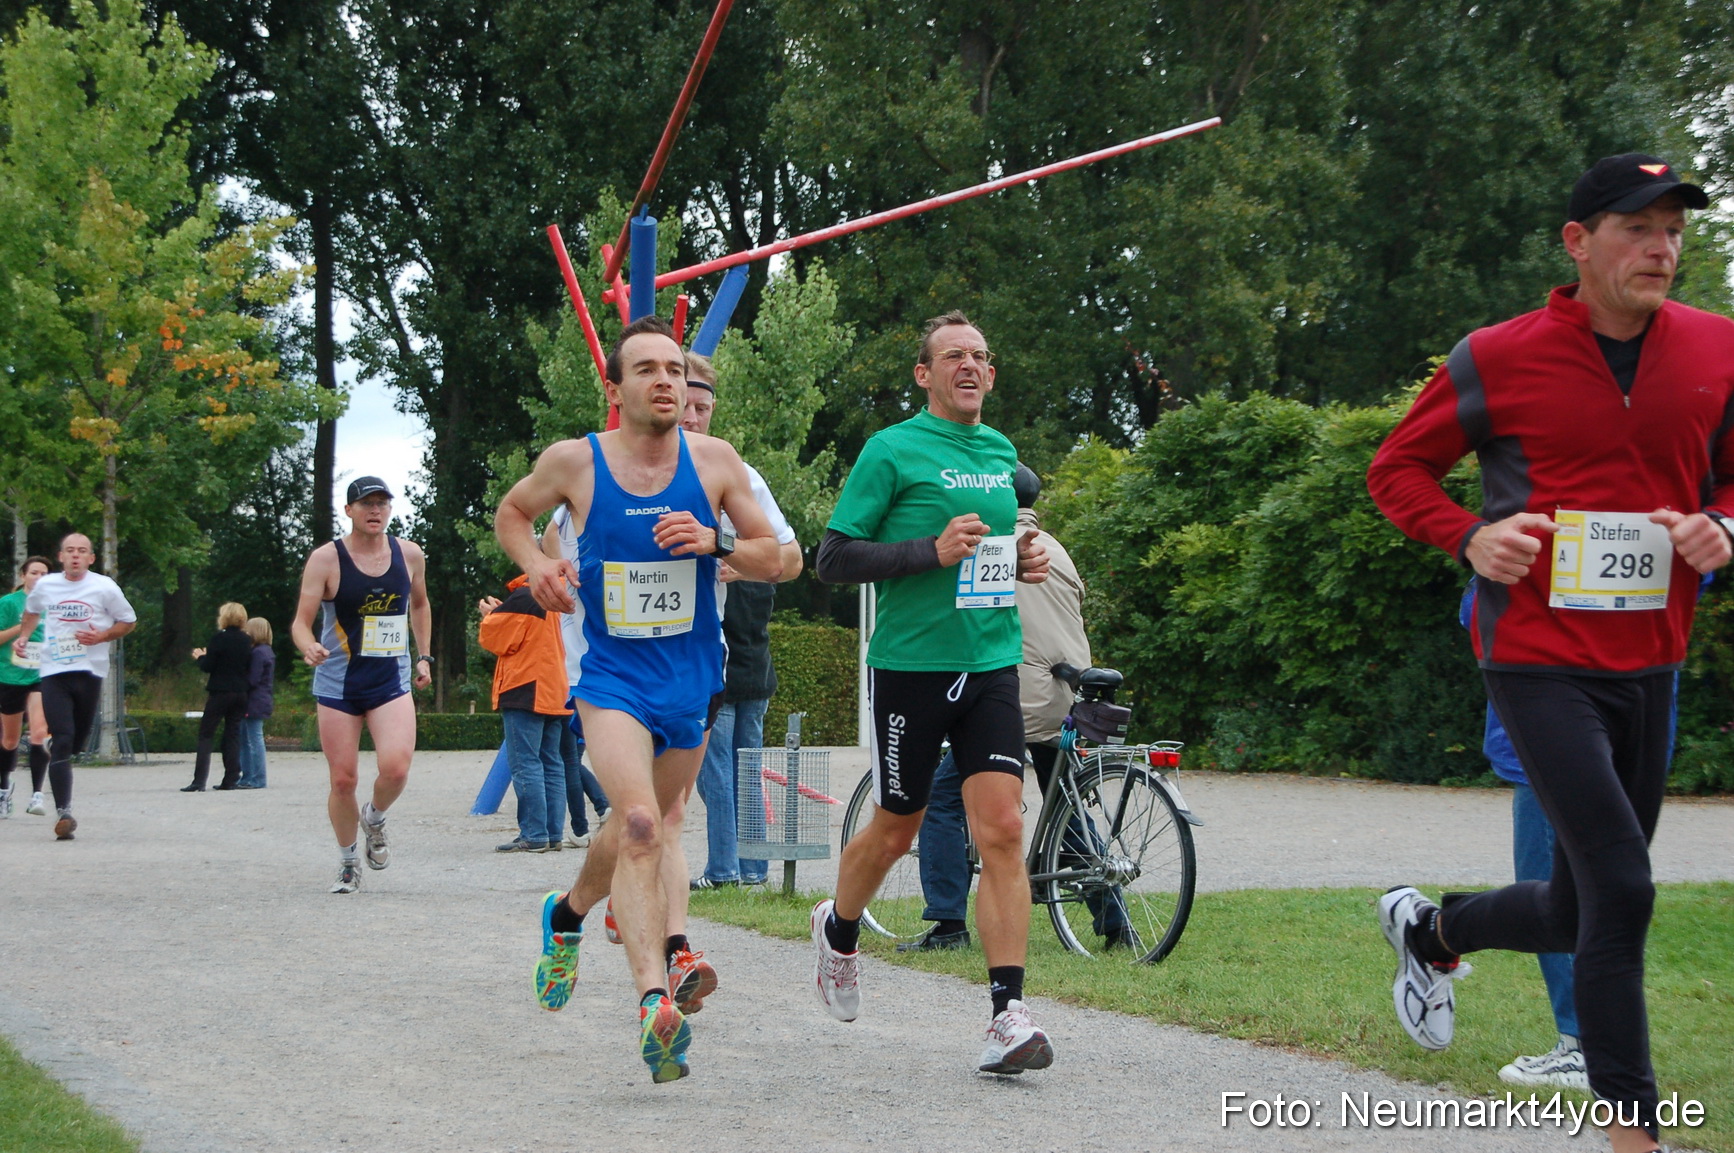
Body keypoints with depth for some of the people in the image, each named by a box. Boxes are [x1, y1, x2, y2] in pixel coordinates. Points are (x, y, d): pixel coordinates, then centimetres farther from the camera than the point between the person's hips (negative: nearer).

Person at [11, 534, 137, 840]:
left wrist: (101, 636, -9)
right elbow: (32, 611, 28)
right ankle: (63, 812, -16)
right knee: (62, 742, -13)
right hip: (53, 673, 0)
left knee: (76, 744, 7)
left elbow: (129, 621, 8)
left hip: (90, 672, 0)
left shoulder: (104, 587, -2)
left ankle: (54, 746, 44)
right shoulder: (45, 585, 6)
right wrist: (22, 637, 12)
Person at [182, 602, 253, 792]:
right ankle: (231, 779, 7)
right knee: (233, 734, 10)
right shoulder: (247, 641, 5)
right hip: (241, 693, 5)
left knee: (206, 734, -1)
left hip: (220, 692, -5)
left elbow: (207, 667, -12)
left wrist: (200, 657, 9)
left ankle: (199, 781, -9)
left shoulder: (219, 639, -11)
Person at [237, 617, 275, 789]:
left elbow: (252, 680, -17)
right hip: (263, 701, 10)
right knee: (245, 740, 13)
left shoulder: (258, 653, -14)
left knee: (254, 740, -7)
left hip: (255, 702, -10)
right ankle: (247, 778, 16)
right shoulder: (267, 651, 16)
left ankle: (257, 780, -5)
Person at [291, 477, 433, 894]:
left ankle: (375, 820, 15)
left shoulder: (410, 554, 4)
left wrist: (424, 656, 19)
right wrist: (309, 647, -30)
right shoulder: (326, 559, -7)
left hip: (392, 682, 2)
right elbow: (301, 621, -9)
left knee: (396, 768, -19)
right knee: (343, 779, 1)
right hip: (338, 683, -2)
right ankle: (348, 863, 24)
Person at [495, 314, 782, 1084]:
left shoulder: (713, 461, -2)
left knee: (646, 831, 18)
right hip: (612, 678, -3)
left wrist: (716, 542, -16)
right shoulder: (573, 463, -6)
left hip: (692, 679, 3)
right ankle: (655, 1005, -31)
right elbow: (511, 512, 15)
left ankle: (567, 914, 49)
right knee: (641, 826, -24)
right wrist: (537, 566, -5)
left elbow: (773, 560, 4)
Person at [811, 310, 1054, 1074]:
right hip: (911, 666, -4)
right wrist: (933, 552, -19)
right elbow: (833, 559, -9)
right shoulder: (892, 451, -6)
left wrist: (1020, 562, 7)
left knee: (1002, 829, -9)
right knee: (895, 831, 10)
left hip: (991, 666, 4)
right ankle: (838, 931, 41)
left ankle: (1008, 1015, -11)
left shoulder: (1001, 452, 14)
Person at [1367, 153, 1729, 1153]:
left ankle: (1430, 931, 43)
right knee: (1622, 891, -16)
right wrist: (1469, 537, -15)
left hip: (1649, 663, 5)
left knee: (1578, 914, 13)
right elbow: (1398, 468, 3)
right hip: (1540, 663, -5)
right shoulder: (1501, 359, -7)